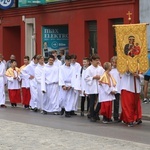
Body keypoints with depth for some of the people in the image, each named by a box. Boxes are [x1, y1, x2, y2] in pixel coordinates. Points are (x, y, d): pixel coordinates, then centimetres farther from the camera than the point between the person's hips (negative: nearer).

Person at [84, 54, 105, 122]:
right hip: (92, 88, -3)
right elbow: (86, 78, -6)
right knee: (92, 103, 1)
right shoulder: (89, 69, -3)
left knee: (99, 102, 4)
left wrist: (100, 77, -11)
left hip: (99, 88, 3)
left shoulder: (101, 68, 7)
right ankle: (92, 116, 10)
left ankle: (96, 115, 21)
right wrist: (94, 77, -12)